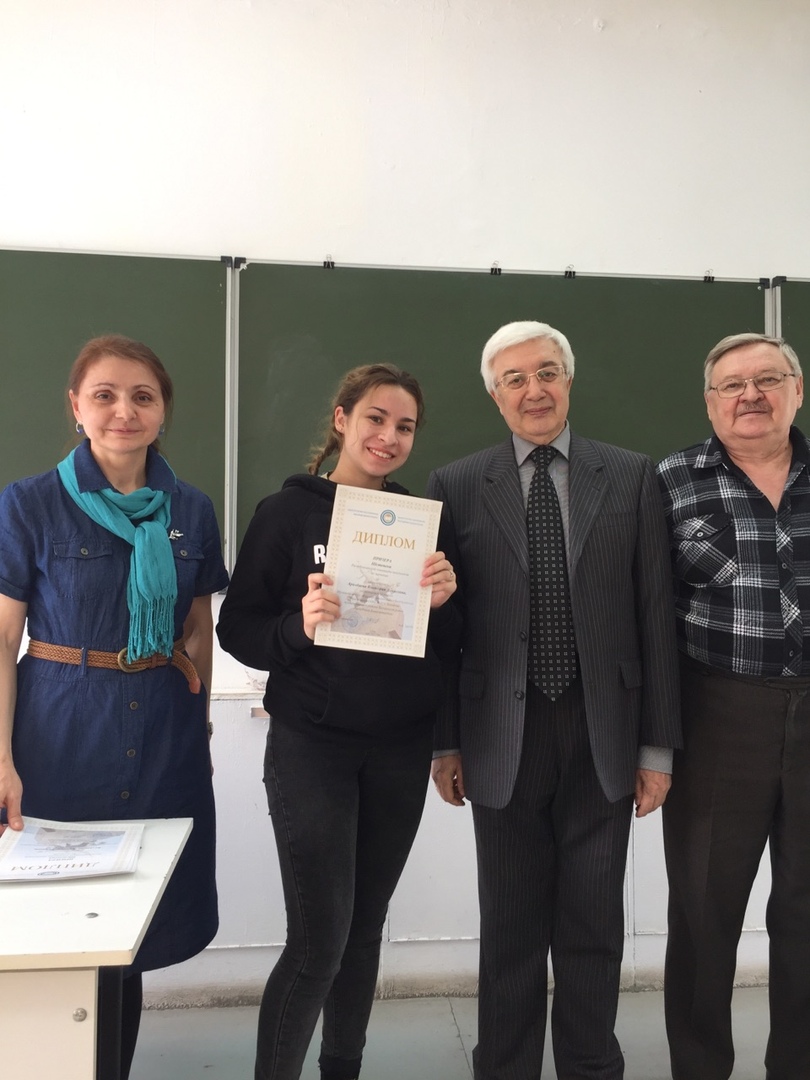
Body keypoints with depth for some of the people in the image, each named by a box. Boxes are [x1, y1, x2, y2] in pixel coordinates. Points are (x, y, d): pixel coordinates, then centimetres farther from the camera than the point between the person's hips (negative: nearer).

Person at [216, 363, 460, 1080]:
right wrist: (300, 625, -23)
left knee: (366, 926, 14)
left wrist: (442, 602, -12)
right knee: (318, 940, -6)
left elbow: (449, 646, 8)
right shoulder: (289, 512, -4)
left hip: (400, 749, 4)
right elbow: (238, 630, -5)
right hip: (313, 745, -4)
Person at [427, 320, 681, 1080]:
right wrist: (444, 740, 1)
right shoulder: (456, 486, 0)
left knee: (593, 926, 13)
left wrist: (658, 745, 0)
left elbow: (655, 616, 1)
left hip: (603, 734, 1)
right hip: (505, 736, 0)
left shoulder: (631, 477, 2)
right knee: (511, 928, 13)